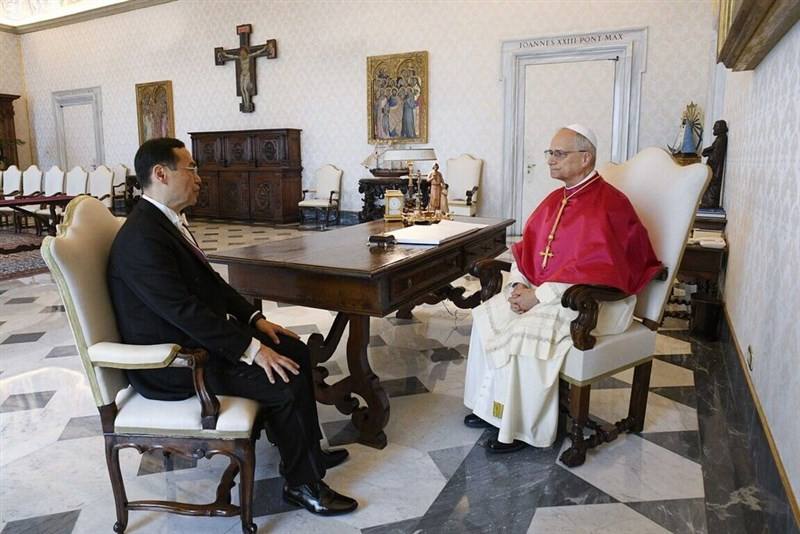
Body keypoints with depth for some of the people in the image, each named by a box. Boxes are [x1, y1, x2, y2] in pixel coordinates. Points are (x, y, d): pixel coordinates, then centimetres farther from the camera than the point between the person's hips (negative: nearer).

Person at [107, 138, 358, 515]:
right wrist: (251, 348, -25)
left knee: (294, 351, 6)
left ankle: (308, 451, 21)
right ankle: (302, 482, 4)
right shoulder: (142, 238, -24)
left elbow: (209, 281, 12)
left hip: (194, 338, 10)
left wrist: (255, 319, 3)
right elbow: (185, 310, -28)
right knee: (288, 380, -17)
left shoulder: (166, 221, 8)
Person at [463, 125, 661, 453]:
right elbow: (527, 247, 12)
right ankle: (491, 407, 5)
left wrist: (538, 295, -23)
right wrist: (519, 284, -6)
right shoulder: (556, 199, 10)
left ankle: (523, 429, -9)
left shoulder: (607, 205, -17)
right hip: (541, 291, 9)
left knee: (524, 332, -27)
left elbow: (591, 270, -24)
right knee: (487, 314, -5)